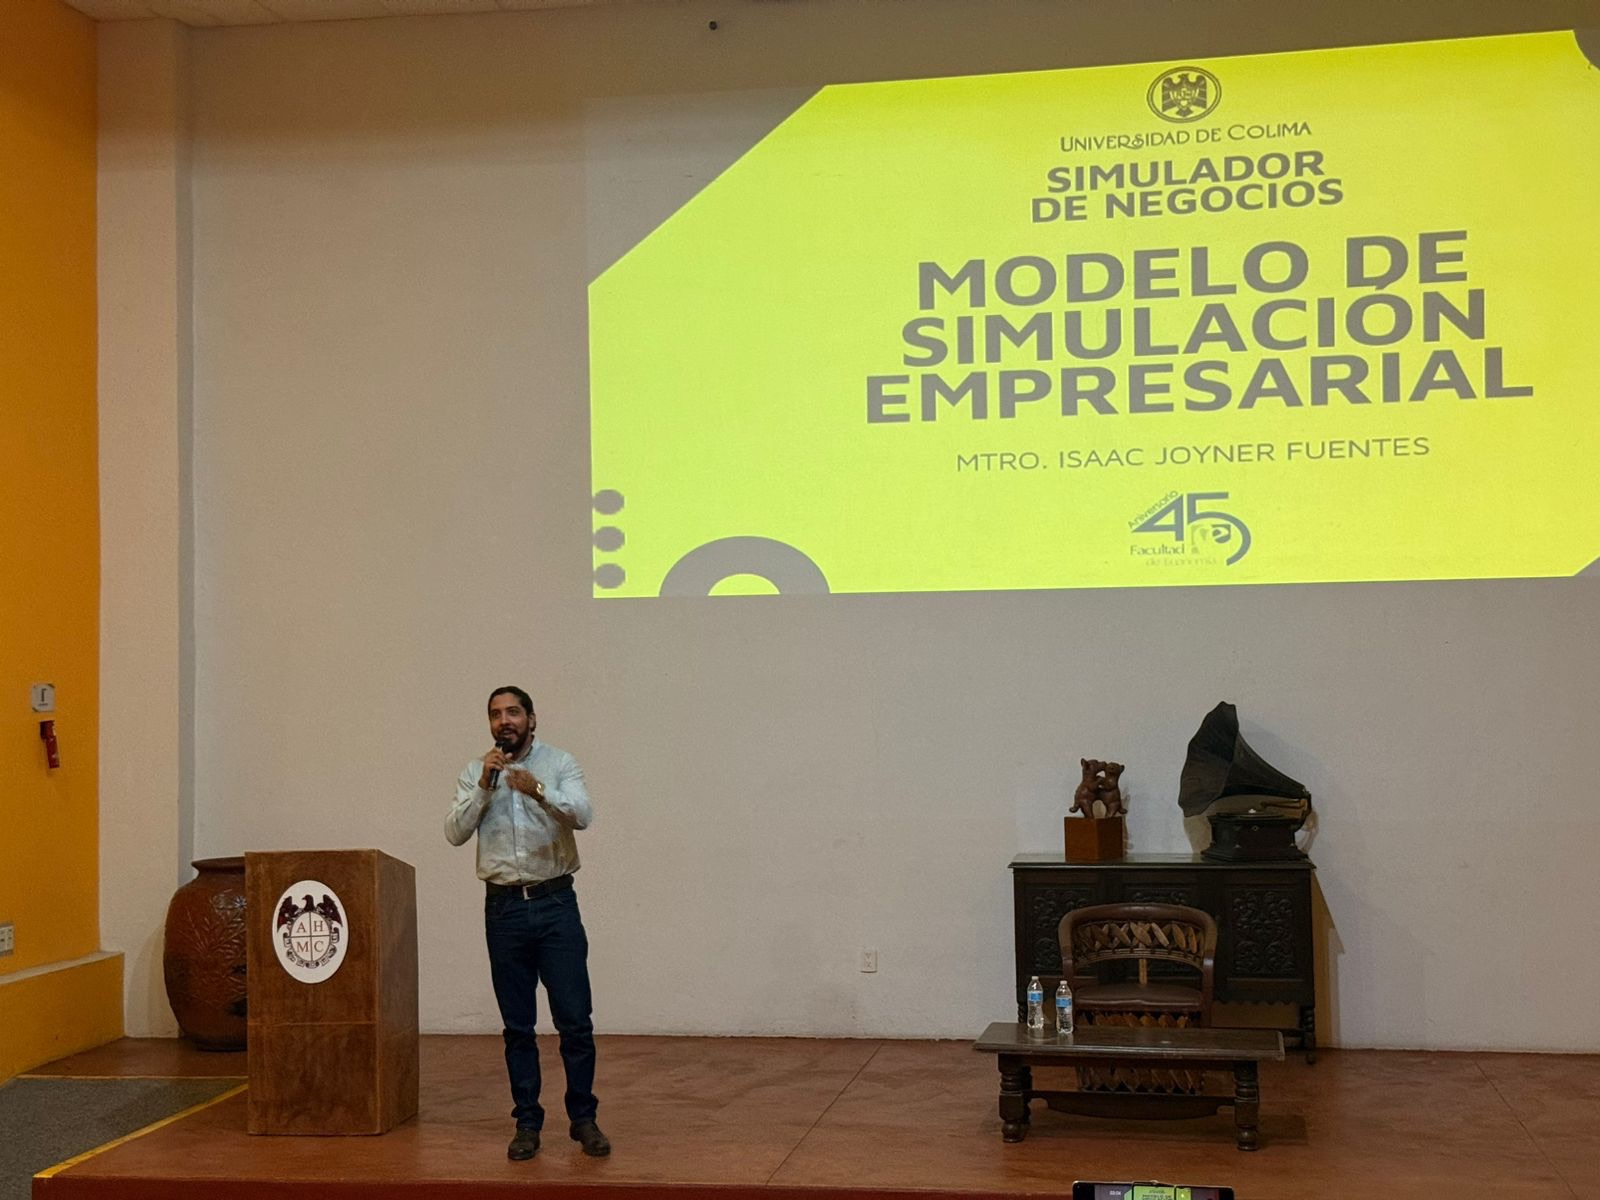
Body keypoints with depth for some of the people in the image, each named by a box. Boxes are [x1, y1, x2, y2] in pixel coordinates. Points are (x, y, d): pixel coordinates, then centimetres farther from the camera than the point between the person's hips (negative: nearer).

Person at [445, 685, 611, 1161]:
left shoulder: (560, 764, -1)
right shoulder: (474, 773, 7)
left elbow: (582, 815, -18)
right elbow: (455, 832, -4)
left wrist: (538, 790, -34)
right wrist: (485, 785, -15)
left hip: (555, 904, -2)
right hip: (504, 907, 2)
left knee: (574, 1020, -1)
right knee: (517, 1026, 8)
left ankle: (584, 1120, 11)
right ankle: (527, 1122, 16)